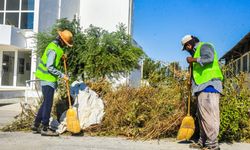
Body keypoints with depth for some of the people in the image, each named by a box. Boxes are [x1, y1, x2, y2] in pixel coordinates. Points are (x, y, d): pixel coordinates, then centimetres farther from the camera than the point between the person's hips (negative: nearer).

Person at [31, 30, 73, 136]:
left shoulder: (56, 46, 12)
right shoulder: (53, 49, -19)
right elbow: (49, 67, -24)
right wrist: (62, 75, -20)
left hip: (49, 79, 10)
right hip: (48, 79, -10)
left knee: (46, 102, 15)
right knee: (48, 103, -4)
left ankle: (36, 125, 22)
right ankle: (45, 128, 3)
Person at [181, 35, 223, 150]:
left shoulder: (204, 46, 2)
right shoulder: (197, 52, 30)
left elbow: (209, 58, -20)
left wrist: (193, 60, -8)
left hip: (209, 85, -10)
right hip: (203, 87, 10)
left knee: (208, 114, -14)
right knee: (202, 115, 9)